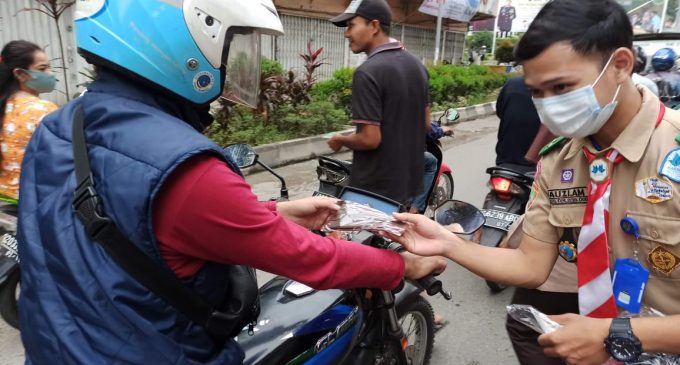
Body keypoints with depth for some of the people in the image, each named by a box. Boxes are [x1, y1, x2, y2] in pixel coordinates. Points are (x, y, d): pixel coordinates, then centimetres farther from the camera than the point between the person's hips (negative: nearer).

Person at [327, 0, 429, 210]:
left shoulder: (367, 72, -22)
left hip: (376, 189, -8)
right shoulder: (417, 65, 5)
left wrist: (340, 141, -6)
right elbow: (425, 122, 11)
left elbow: (370, 139, -24)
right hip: (409, 182, 8)